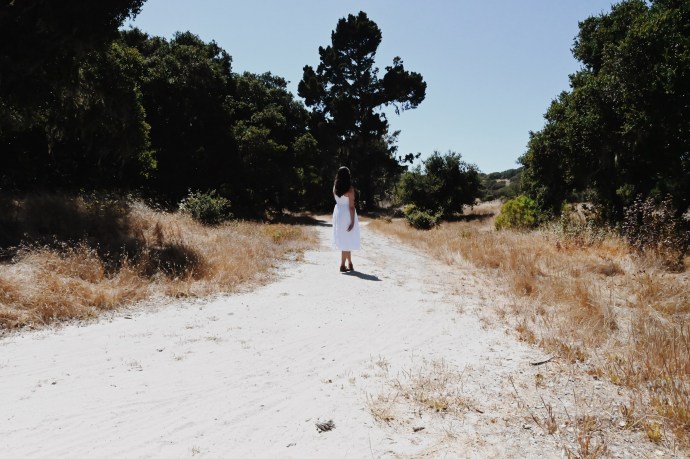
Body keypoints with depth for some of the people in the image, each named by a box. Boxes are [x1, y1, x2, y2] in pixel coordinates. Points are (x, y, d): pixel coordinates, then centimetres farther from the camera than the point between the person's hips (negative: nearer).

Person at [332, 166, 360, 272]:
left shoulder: (335, 187, 0)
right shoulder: (350, 188, -16)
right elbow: (351, 206, -16)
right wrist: (353, 221, -14)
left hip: (337, 212, 6)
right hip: (347, 215, -6)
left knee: (345, 240, 15)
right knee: (347, 240, 3)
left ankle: (350, 263, 23)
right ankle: (342, 266, 5)